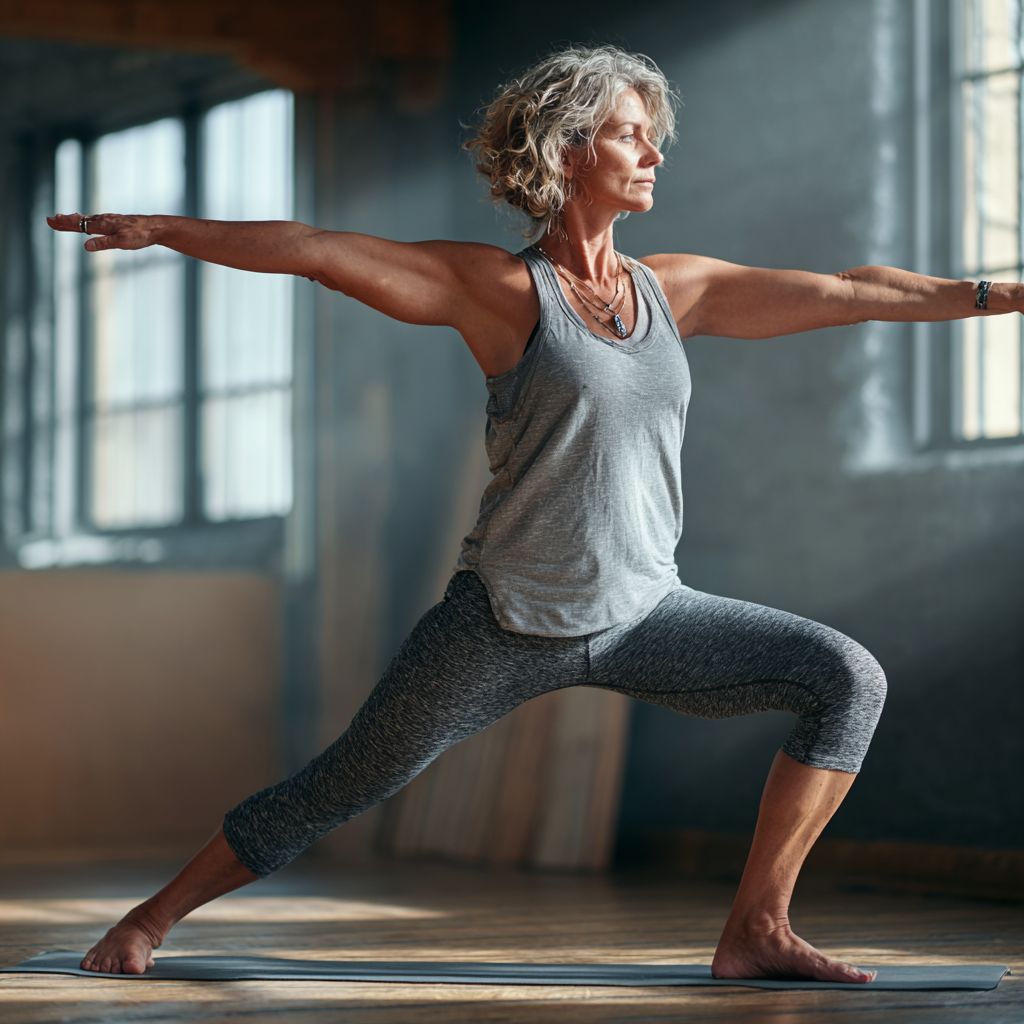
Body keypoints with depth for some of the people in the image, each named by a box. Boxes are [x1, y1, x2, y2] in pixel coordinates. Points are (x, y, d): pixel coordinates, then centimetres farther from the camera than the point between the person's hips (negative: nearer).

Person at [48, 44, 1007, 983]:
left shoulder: (676, 289, 7)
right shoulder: (498, 288, -6)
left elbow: (848, 293, 8)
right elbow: (319, 251, -10)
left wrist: (997, 292, 7)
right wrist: (164, 229, -16)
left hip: (642, 616, 5)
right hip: (507, 622, -4)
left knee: (848, 680, -9)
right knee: (341, 788, 1)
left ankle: (755, 930, -5)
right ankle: (154, 914, 23)